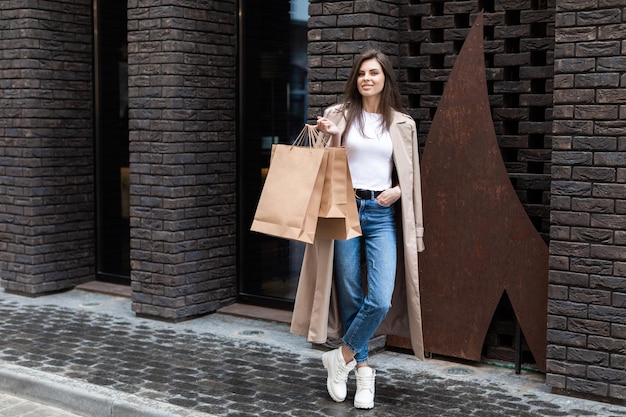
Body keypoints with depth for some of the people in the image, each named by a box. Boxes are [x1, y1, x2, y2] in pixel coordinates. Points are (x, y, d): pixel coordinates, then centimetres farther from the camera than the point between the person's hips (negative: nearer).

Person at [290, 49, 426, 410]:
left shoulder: (402, 124, 8)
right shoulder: (340, 115, 4)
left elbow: (411, 175, 14)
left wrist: (398, 191, -5)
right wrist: (332, 138, -12)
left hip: (383, 214, 1)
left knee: (380, 300, -12)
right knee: (350, 297, 5)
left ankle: (341, 358, 11)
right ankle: (364, 371, 22)